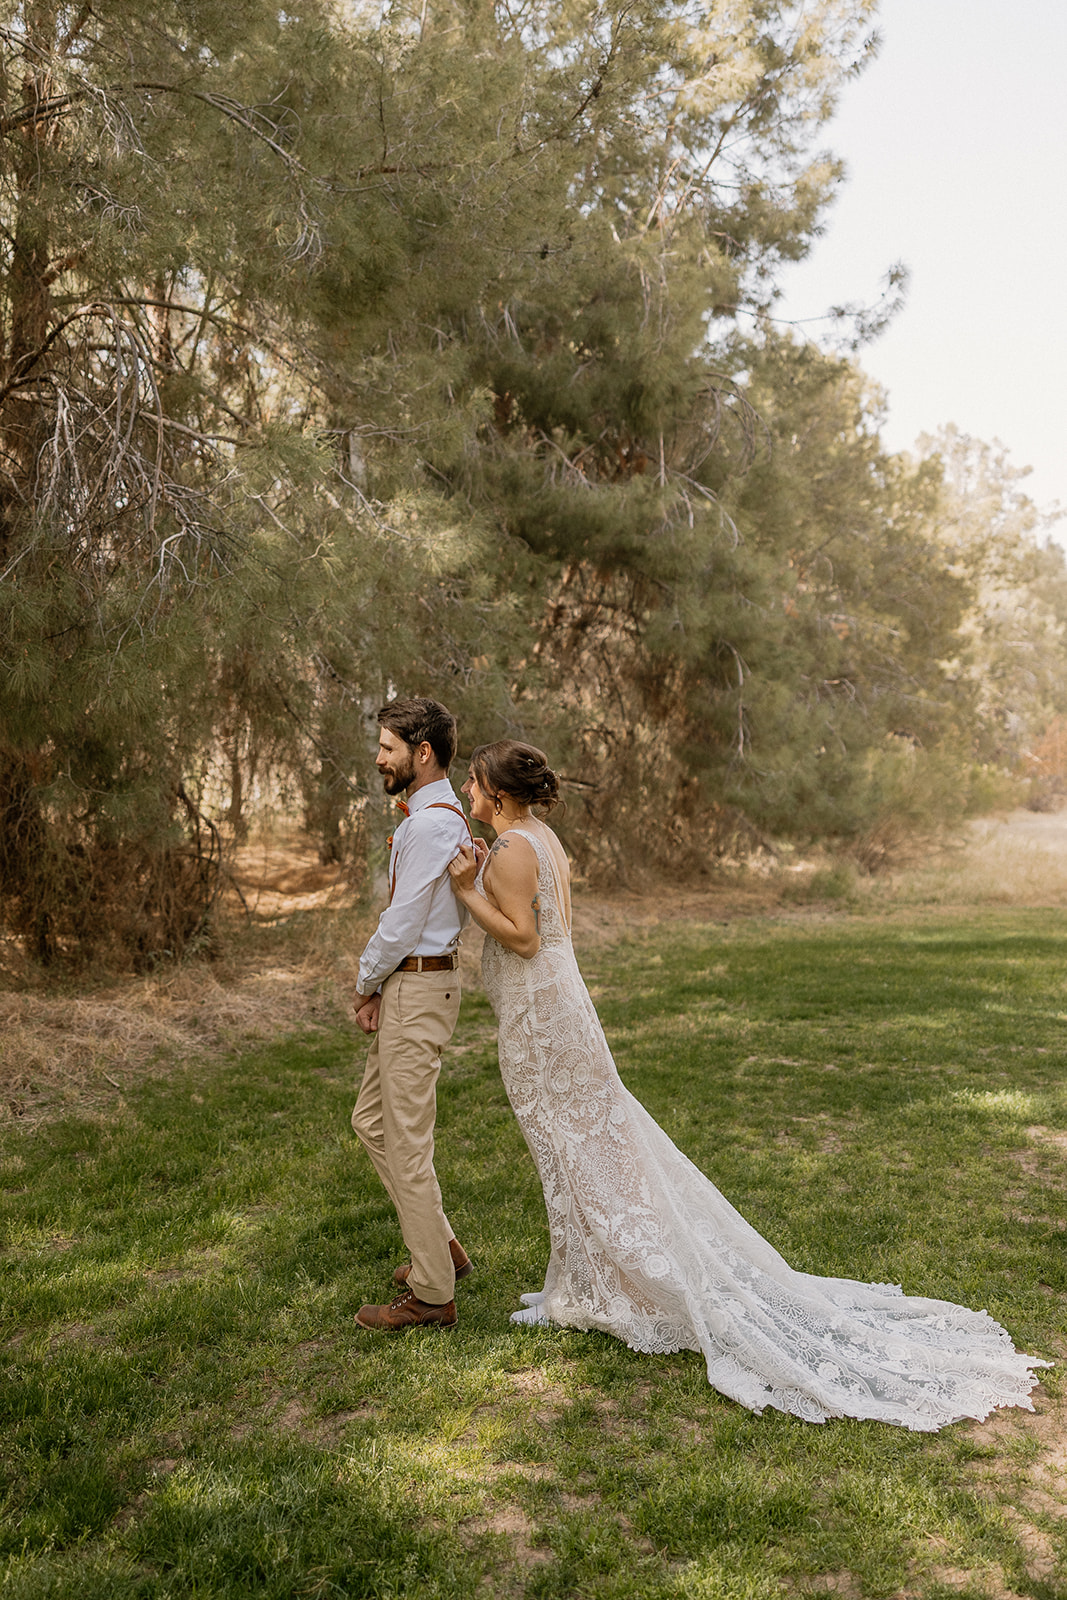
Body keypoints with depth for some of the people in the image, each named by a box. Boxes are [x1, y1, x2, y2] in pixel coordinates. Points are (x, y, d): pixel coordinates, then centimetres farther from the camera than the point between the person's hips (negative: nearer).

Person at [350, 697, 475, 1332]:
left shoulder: (429, 822, -19)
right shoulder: (448, 815, 14)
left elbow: (404, 920, -19)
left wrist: (368, 982, -3)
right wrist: (379, 984, 8)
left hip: (418, 988, -11)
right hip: (413, 984, 11)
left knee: (408, 1144, -2)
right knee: (373, 1120, 19)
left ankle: (432, 1294, 11)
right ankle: (442, 1246, 29)